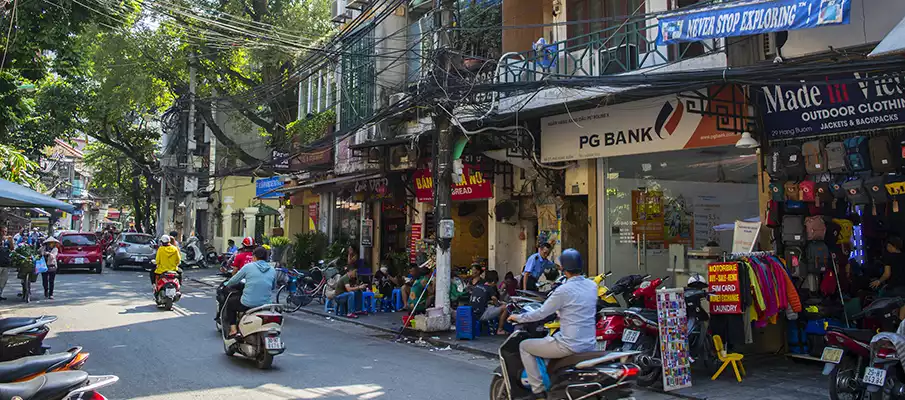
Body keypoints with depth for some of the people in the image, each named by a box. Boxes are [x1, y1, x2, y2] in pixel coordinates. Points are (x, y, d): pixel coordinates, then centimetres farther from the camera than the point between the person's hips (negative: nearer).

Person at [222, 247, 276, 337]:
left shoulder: (248, 266, -4)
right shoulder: (273, 270, 5)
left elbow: (234, 280, 5)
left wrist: (226, 284, 26)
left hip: (248, 304, -4)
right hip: (265, 305, 4)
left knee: (230, 302, 26)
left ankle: (233, 329, 16)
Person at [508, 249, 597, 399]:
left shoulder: (564, 290, -16)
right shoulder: (592, 285, 5)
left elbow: (541, 314, -10)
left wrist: (518, 318, 6)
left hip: (570, 346, -7)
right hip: (590, 345, 8)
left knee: (524, 346, 9)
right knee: (552, 338, 37)